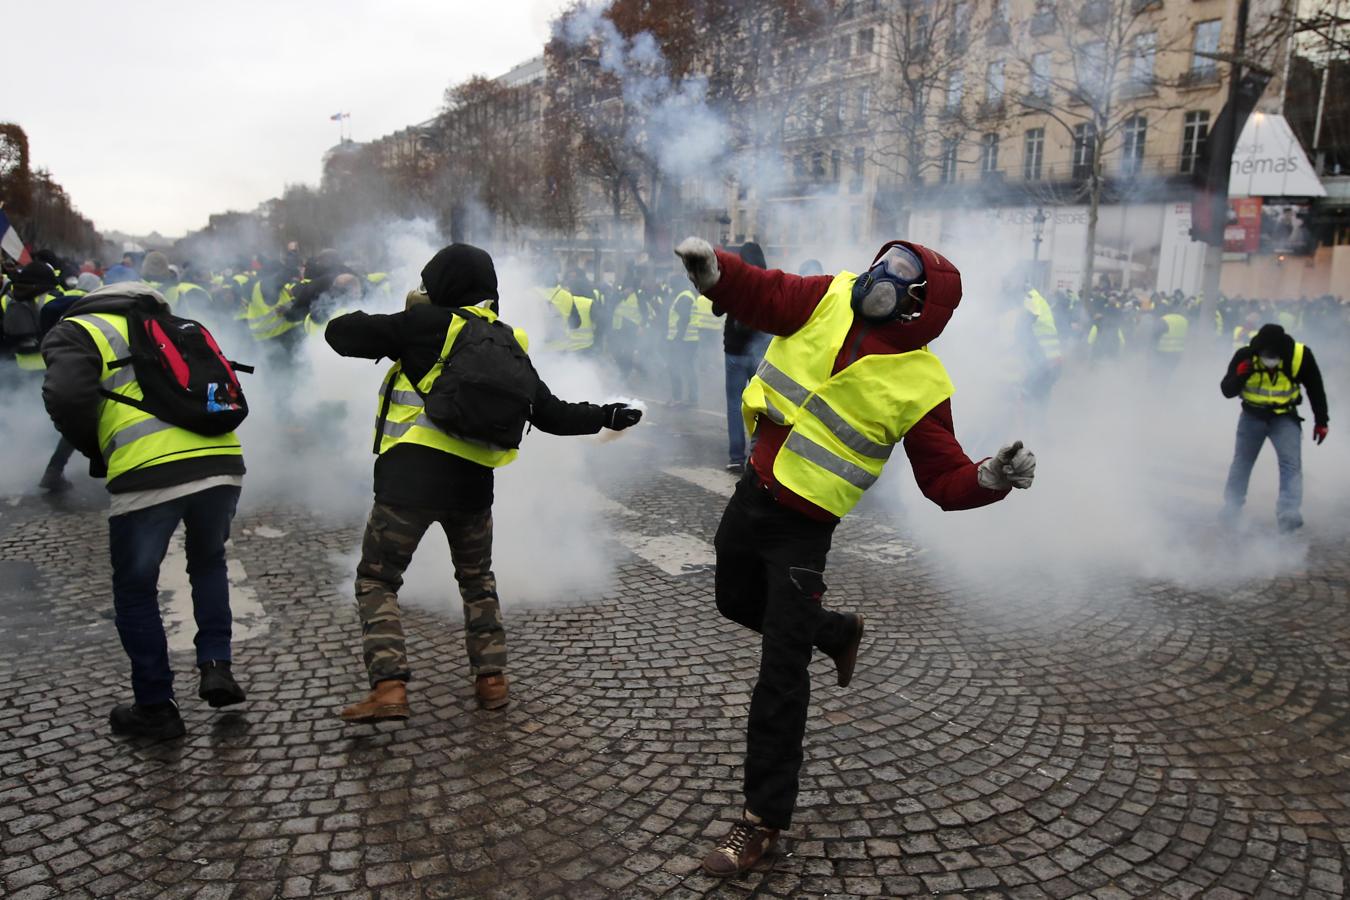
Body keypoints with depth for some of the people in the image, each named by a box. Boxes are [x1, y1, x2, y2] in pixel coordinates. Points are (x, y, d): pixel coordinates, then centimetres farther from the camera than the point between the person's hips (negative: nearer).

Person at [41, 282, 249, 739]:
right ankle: (216, 665, 21)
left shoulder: (74, 331, 13)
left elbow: (66, 396, -6)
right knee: (209, 562, 31)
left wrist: (95, 452, 11)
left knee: (135, 589, 16)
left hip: (148, 475, -5)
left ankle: (156, 707, 23)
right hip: (223, 462, 5)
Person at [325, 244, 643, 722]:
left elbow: (341, 333, -1)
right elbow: (551, 413, 14)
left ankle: (389, 686, -3)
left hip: (410, 474, -4)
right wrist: (606, 416, 29)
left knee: (377, 579, 9)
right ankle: (491, 678, 21)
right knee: (477, 579, 24)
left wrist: (392, 329, 18)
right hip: (472, 483, 5)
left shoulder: (427, 324, -4)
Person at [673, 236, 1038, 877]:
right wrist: (712, 272, -23)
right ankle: (836, 632, 53)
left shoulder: (919, 385, -18)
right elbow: (760, 295, -3)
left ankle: (765, 816, 13)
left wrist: (991, 478, -35)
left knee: (780, 672, -3)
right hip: (754, 491, 6)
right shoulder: (830, 300, -6)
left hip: (803, 528, -6)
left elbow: (945, 480, -14)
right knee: (737, 604, 28)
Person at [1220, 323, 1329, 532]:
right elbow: (1227, 391, -15)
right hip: (1252, 415, 1)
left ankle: (1288, 514, -15)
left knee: (1291, 463, -14)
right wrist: (1238, 375, -36)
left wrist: (1321, 421, 0)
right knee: (1241, 462, 11)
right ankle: (1231, 510, 25)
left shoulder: (1300, 355, -20)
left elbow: (1315, 388, -3)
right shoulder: (1245, 356, -21)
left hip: (1285, 418, -1)